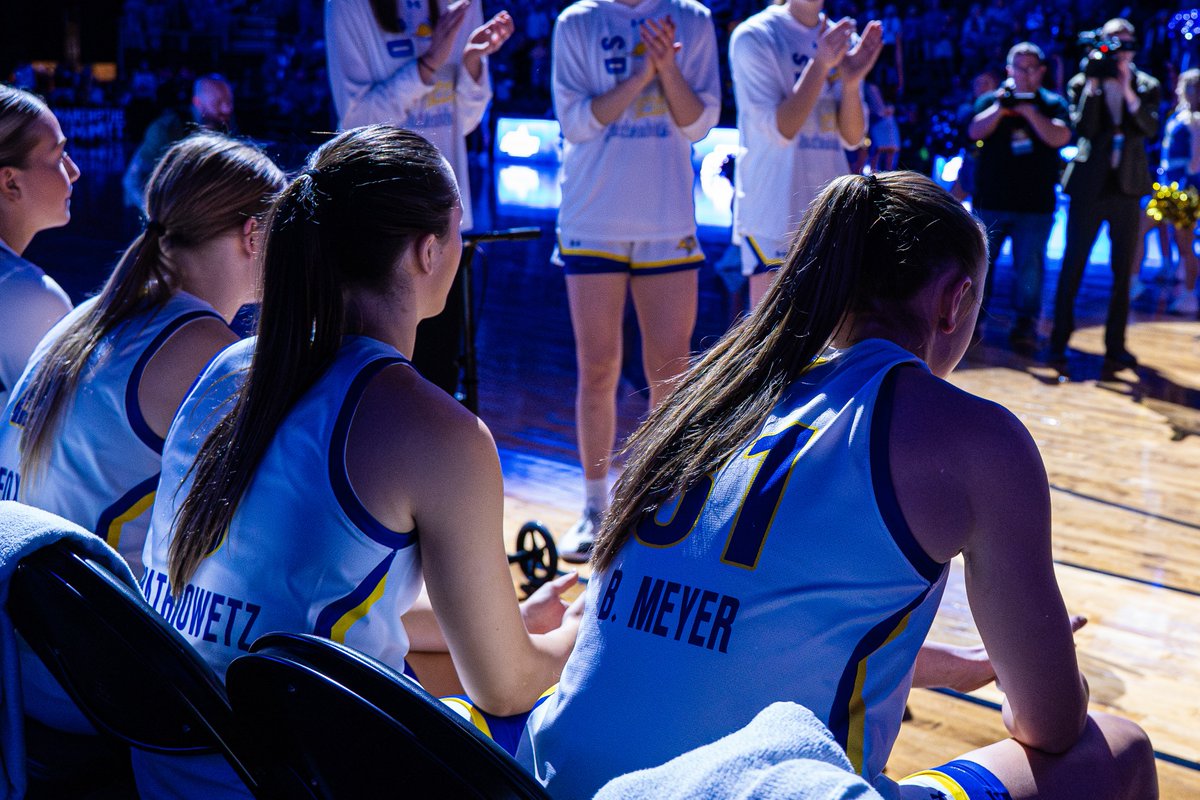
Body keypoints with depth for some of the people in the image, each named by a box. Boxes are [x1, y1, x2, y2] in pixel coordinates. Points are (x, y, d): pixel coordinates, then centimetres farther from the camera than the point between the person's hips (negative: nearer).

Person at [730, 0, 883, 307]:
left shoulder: (844, 41, 10)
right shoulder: (754, 37, -6)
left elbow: (852, 138, 5)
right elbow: (779, 130, -13)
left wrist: (851, 82, -12)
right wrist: (820, 64, -21)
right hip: (774, 214, -6)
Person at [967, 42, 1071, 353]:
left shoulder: (1053, 103, 6)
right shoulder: (991, 100, 7)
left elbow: (1059, 137, -11)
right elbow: (975, 131, -8)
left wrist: (1029, 111, -20)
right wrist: (1000, 108, -22)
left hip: (1035, 204, -1)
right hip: (991, 201, 1)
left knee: (1030, 266, -1)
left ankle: (1025, 326, 6)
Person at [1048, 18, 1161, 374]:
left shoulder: (1146, 86, 6)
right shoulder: (1082, 83, 1)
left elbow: (1150, 128, -11)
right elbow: (1083, 127, -13)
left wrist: (1127, 90, -20)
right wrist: (1093, 84, -18)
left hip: (1127, 187, 2)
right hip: (1089, 185, -2)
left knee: (1123, 272, 5)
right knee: (1072, 267, -2)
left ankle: (1115, 348, 13)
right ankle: (1058, 345, 3)